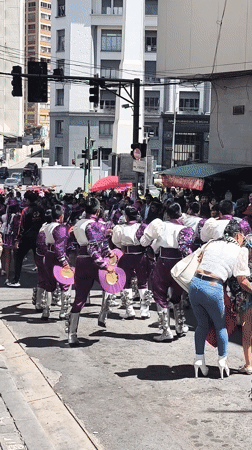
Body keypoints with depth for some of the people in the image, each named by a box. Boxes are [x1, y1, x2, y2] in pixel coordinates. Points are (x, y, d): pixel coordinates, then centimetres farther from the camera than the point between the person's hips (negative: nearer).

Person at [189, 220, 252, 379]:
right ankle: (222, 361, 30)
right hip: (213, 288, -4)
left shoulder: (212, 244, 17)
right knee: (221, 326, 18)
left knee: (203, 324, 22)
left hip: (195, 283, 4)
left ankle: (199, 360, 25)